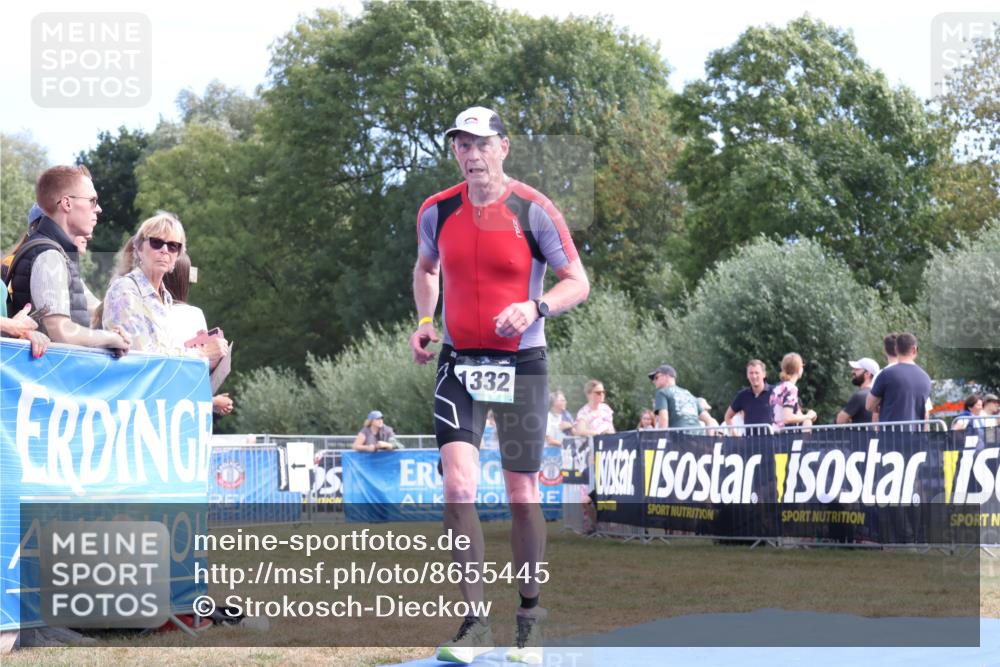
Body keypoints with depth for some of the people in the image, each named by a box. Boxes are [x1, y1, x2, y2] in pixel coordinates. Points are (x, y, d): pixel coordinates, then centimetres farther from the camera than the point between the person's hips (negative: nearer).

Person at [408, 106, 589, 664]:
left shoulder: (534, 211, -7)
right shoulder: (437, 211, 3)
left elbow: (578, 283, -4)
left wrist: (535, 308, -23)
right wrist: (425, 321, 5)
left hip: (521, 364, -2)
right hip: (459, 361, 2)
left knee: (523, 496, 3)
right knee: (458, 484, -14)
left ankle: (530, 617, 20)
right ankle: (476, 621, -6)